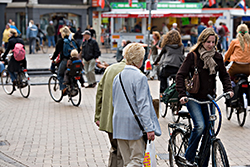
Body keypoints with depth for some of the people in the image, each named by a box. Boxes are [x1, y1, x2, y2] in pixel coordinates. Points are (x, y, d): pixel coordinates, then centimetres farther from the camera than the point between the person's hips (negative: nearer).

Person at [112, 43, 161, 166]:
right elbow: (142, 105, -16)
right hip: (134, 126, -7)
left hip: (119, 127, 7)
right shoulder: (140, 77, -12)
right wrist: (149, 128, -14)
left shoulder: (118, 77, 9)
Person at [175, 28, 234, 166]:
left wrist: (228, 89, -4)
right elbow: (180, 75, -10)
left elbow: (224, 75, 14)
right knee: (200, 126, -23)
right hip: (193, 98, -5)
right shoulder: (193, 56, -8)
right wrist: (182, 95, -22)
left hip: (209, 98, 5)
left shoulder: (217, 57, 5)